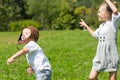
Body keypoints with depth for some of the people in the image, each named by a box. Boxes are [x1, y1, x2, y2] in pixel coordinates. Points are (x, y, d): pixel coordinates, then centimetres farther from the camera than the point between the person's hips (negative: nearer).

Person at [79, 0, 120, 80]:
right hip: (100, 57, 7)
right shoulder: (101, 26, 12)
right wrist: (86, 26, 34)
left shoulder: (113, 23, -9)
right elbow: (95, 34, 32)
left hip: (111, 57, -7)